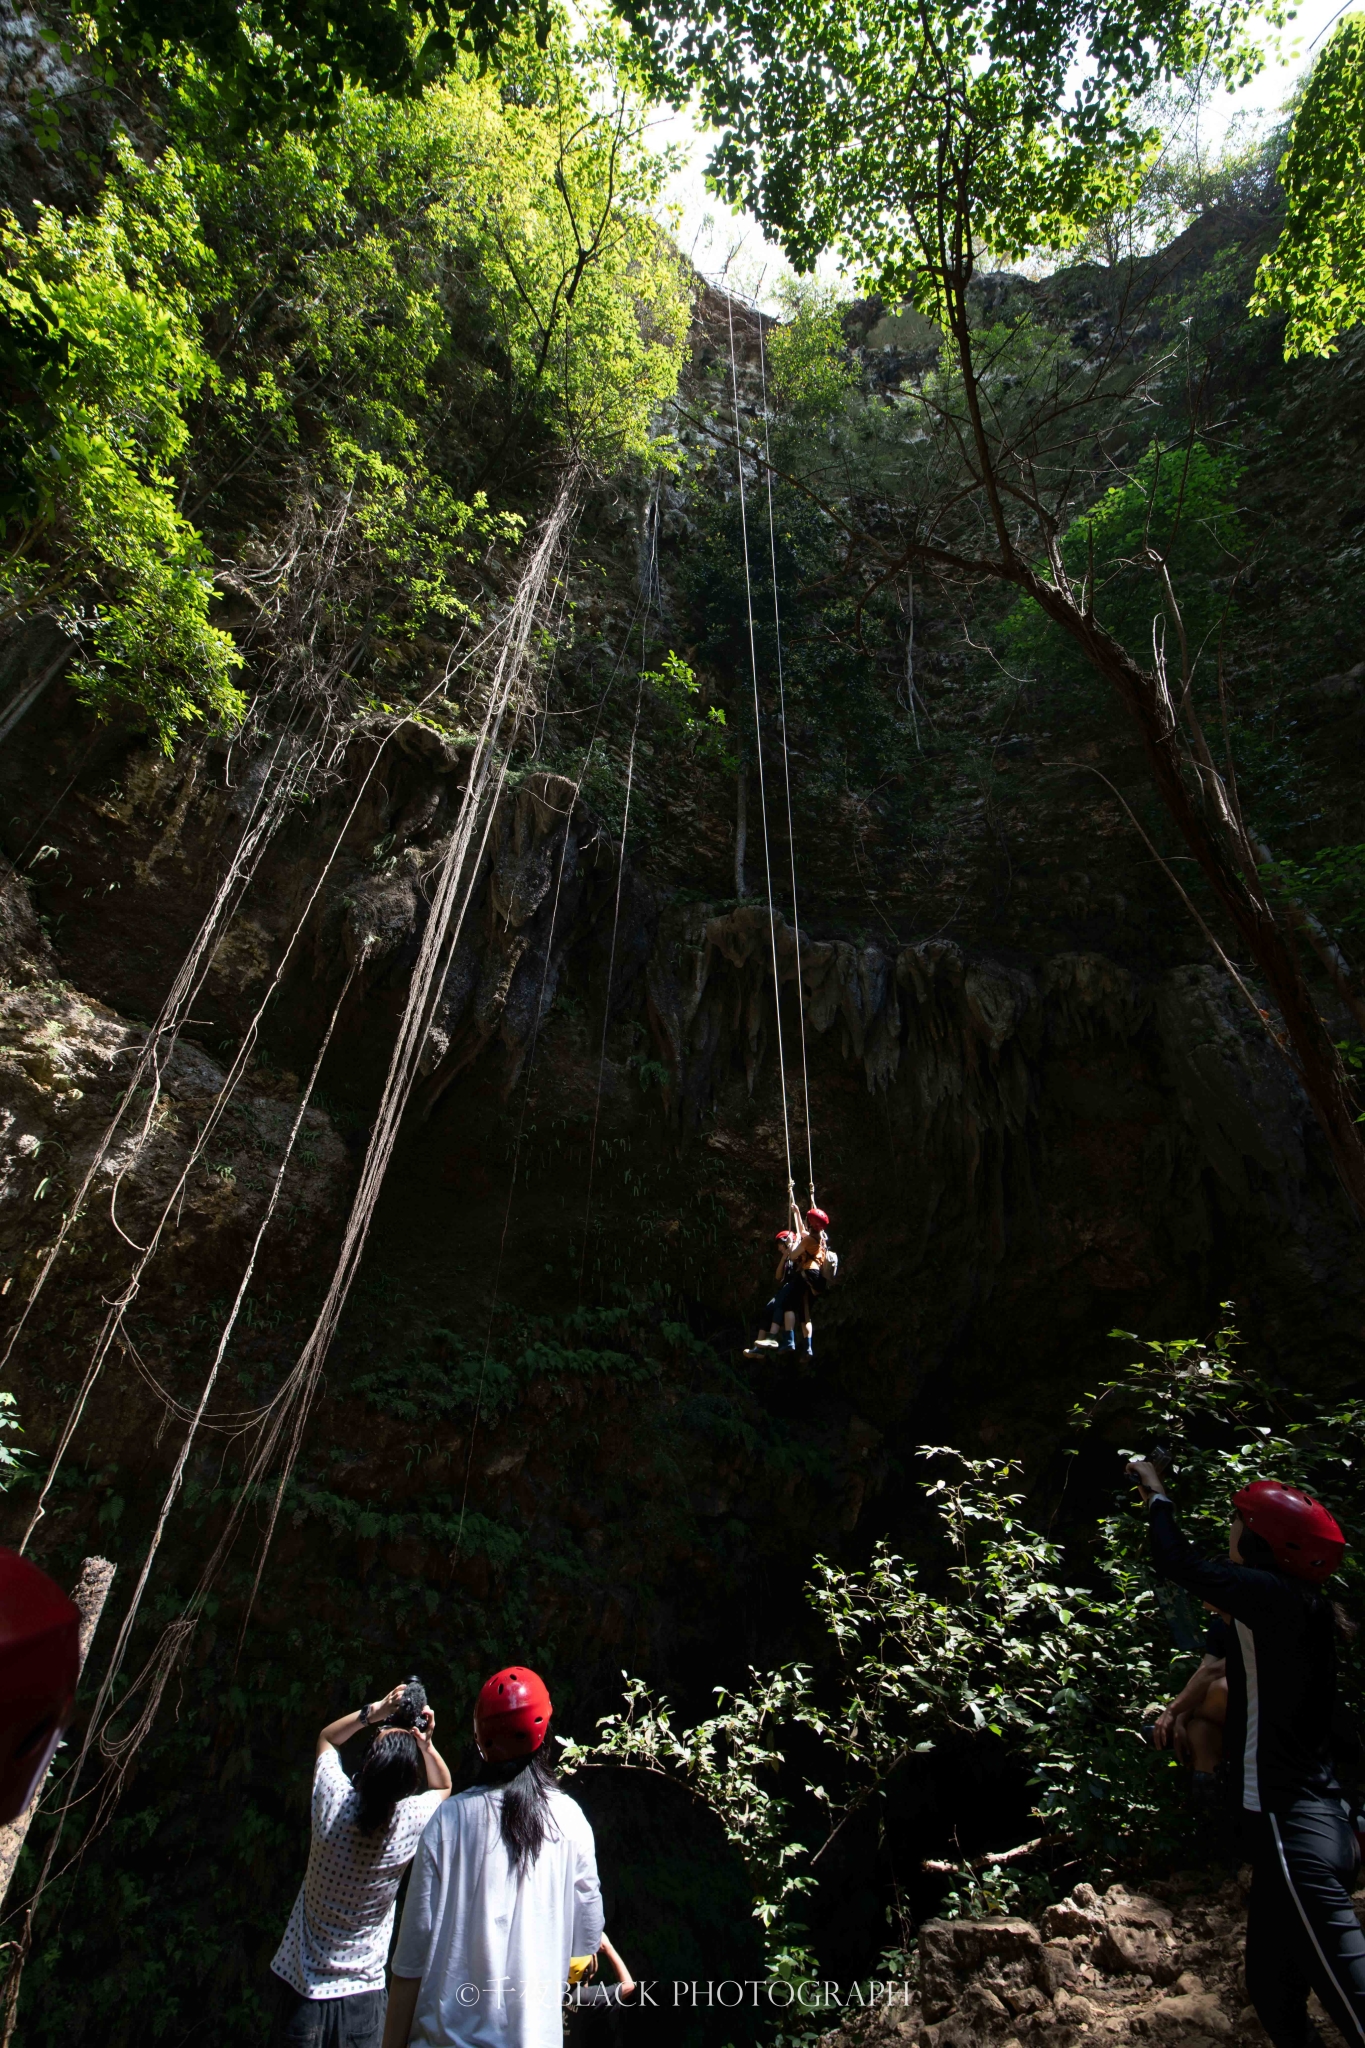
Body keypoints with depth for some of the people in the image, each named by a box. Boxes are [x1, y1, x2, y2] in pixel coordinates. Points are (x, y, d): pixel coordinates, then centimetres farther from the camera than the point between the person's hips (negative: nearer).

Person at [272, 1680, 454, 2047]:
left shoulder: (334, 1800, -23)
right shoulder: (413, 1819, -23)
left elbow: (326, 1738, 0)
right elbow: (444, 1786, 3)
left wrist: (373, 1712, -11)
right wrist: (426, 1744, -14)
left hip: (304, 1984, 1)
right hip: (362, 1990, -1)